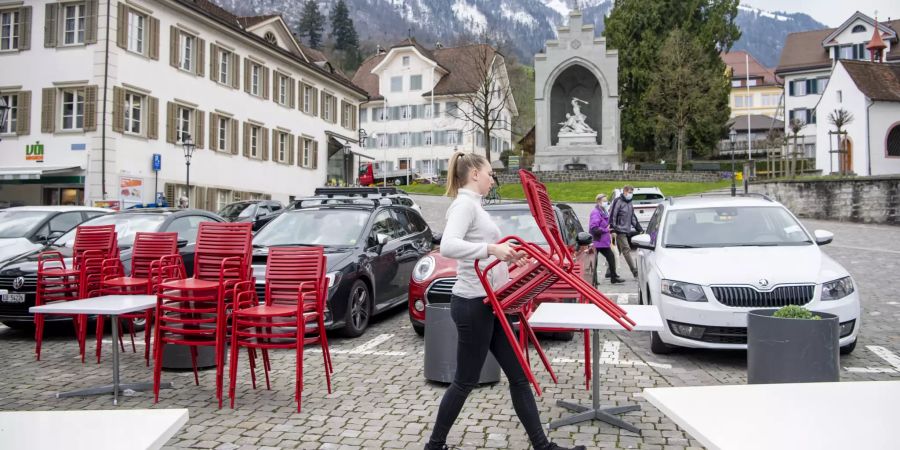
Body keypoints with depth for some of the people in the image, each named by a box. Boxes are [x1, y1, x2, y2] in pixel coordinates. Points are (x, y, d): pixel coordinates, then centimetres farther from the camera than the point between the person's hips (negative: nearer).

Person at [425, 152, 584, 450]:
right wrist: (492, 248, -37)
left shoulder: (473, 204, 17)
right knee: (465, 382, 4)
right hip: (473, 304, -10)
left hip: (487, 304, 10)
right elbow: (448, 246, -31)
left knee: (518, 377, 11)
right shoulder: (465, 203, -14)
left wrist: (508, 256, 20)